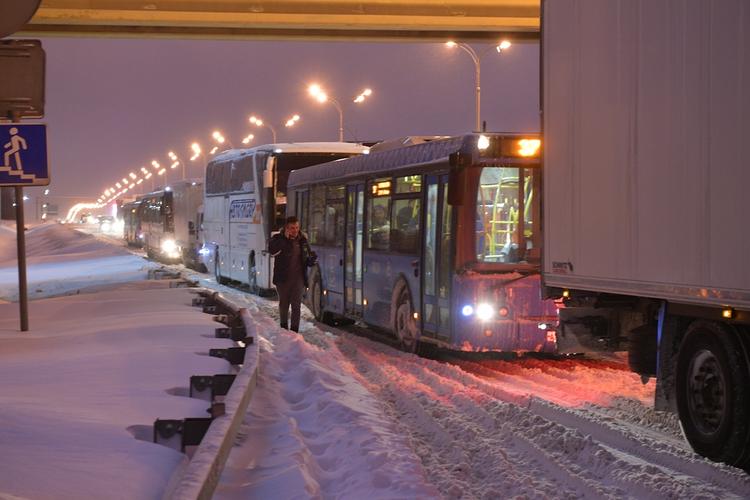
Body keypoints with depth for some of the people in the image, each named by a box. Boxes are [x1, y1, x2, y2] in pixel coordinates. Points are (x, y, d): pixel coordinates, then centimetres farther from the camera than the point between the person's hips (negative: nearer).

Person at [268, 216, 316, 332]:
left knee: (296, 305, -4)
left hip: (298, 278, 1)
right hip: (283, 278, -1)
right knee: (284, 304, 14)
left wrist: (312, 260, -11)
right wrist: (285, 238, -29)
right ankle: (284, 328, 30)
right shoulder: (278, 238, -5)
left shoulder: (302, 240, 5)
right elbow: (272, 250, -26)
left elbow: (307, 261, 13)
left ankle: (294, 330, -1)